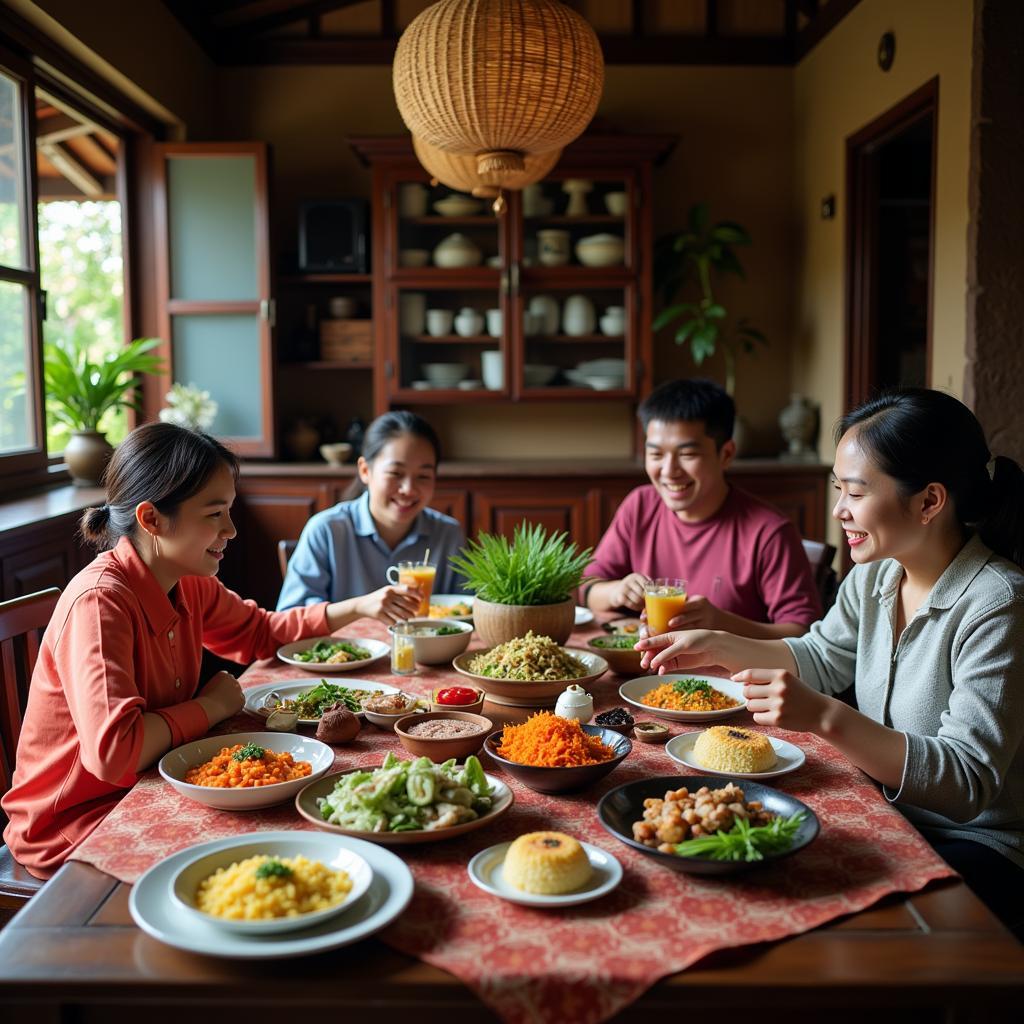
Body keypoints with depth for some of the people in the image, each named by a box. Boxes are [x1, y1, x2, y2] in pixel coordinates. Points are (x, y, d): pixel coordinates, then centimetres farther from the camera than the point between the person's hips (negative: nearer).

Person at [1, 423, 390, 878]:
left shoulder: (188, 585, -2)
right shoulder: (99, 602, -28)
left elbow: (261, 631, 15)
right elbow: (112, 752, -38)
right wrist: (211, 706, -21)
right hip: (70, 829, -7)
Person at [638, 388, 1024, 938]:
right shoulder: (875, 575, 0)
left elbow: (967, 782, -28)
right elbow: (820, 658, 16)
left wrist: (826, 717, -39)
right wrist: (716, 646, 4)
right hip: (890, 816, 7)